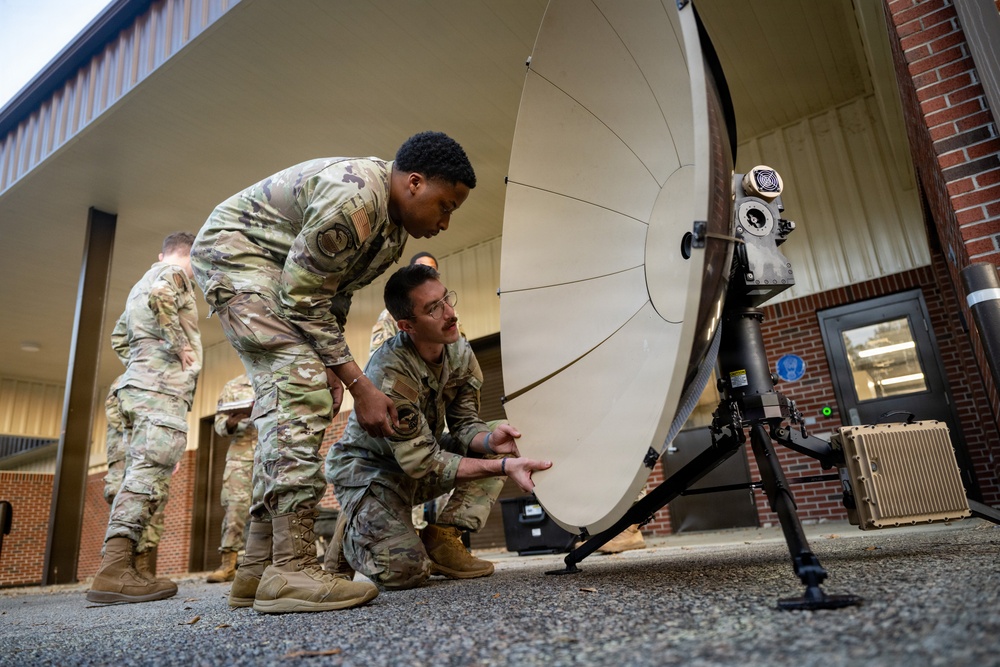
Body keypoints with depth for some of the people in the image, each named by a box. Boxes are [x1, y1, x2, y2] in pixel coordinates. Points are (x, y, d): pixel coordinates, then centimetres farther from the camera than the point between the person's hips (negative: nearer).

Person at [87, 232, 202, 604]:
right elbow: (160, 297, -22)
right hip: (162, 387, -9)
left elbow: (119, 338, 31)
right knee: (150, 475, -17)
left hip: (136, 386, 9)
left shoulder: (142, 282, 29)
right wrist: (180, 346, -15)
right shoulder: (174, 272, 2)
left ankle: (118, 566, 6)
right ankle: (113, 570, -25)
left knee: (139, 475, 7)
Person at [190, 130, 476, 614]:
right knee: (302, 384, -24)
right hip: (233, 249, -10)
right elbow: (304, 299, -27)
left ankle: (258, 570, 8)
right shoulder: (353, 198, -30)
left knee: (286, 396, 3)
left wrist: (331, 365, -5)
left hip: (280, 270, 10)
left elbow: (334, 294, 6)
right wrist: (359, 385, -26)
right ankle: (292, 568, -25)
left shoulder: (395, 227, 1)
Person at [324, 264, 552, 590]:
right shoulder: (389, 373, -32)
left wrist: (489, 439, -29)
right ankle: (352, 535, 7)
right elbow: (424, 464, -31)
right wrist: (504, 467, -37)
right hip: (369, 469, -7)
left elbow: (464, 423, -5)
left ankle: (441, 538, -6)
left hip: (422, 453, 7)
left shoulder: (460, 352, -11)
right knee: (405, 569, -26)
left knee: (502, 447, -10)